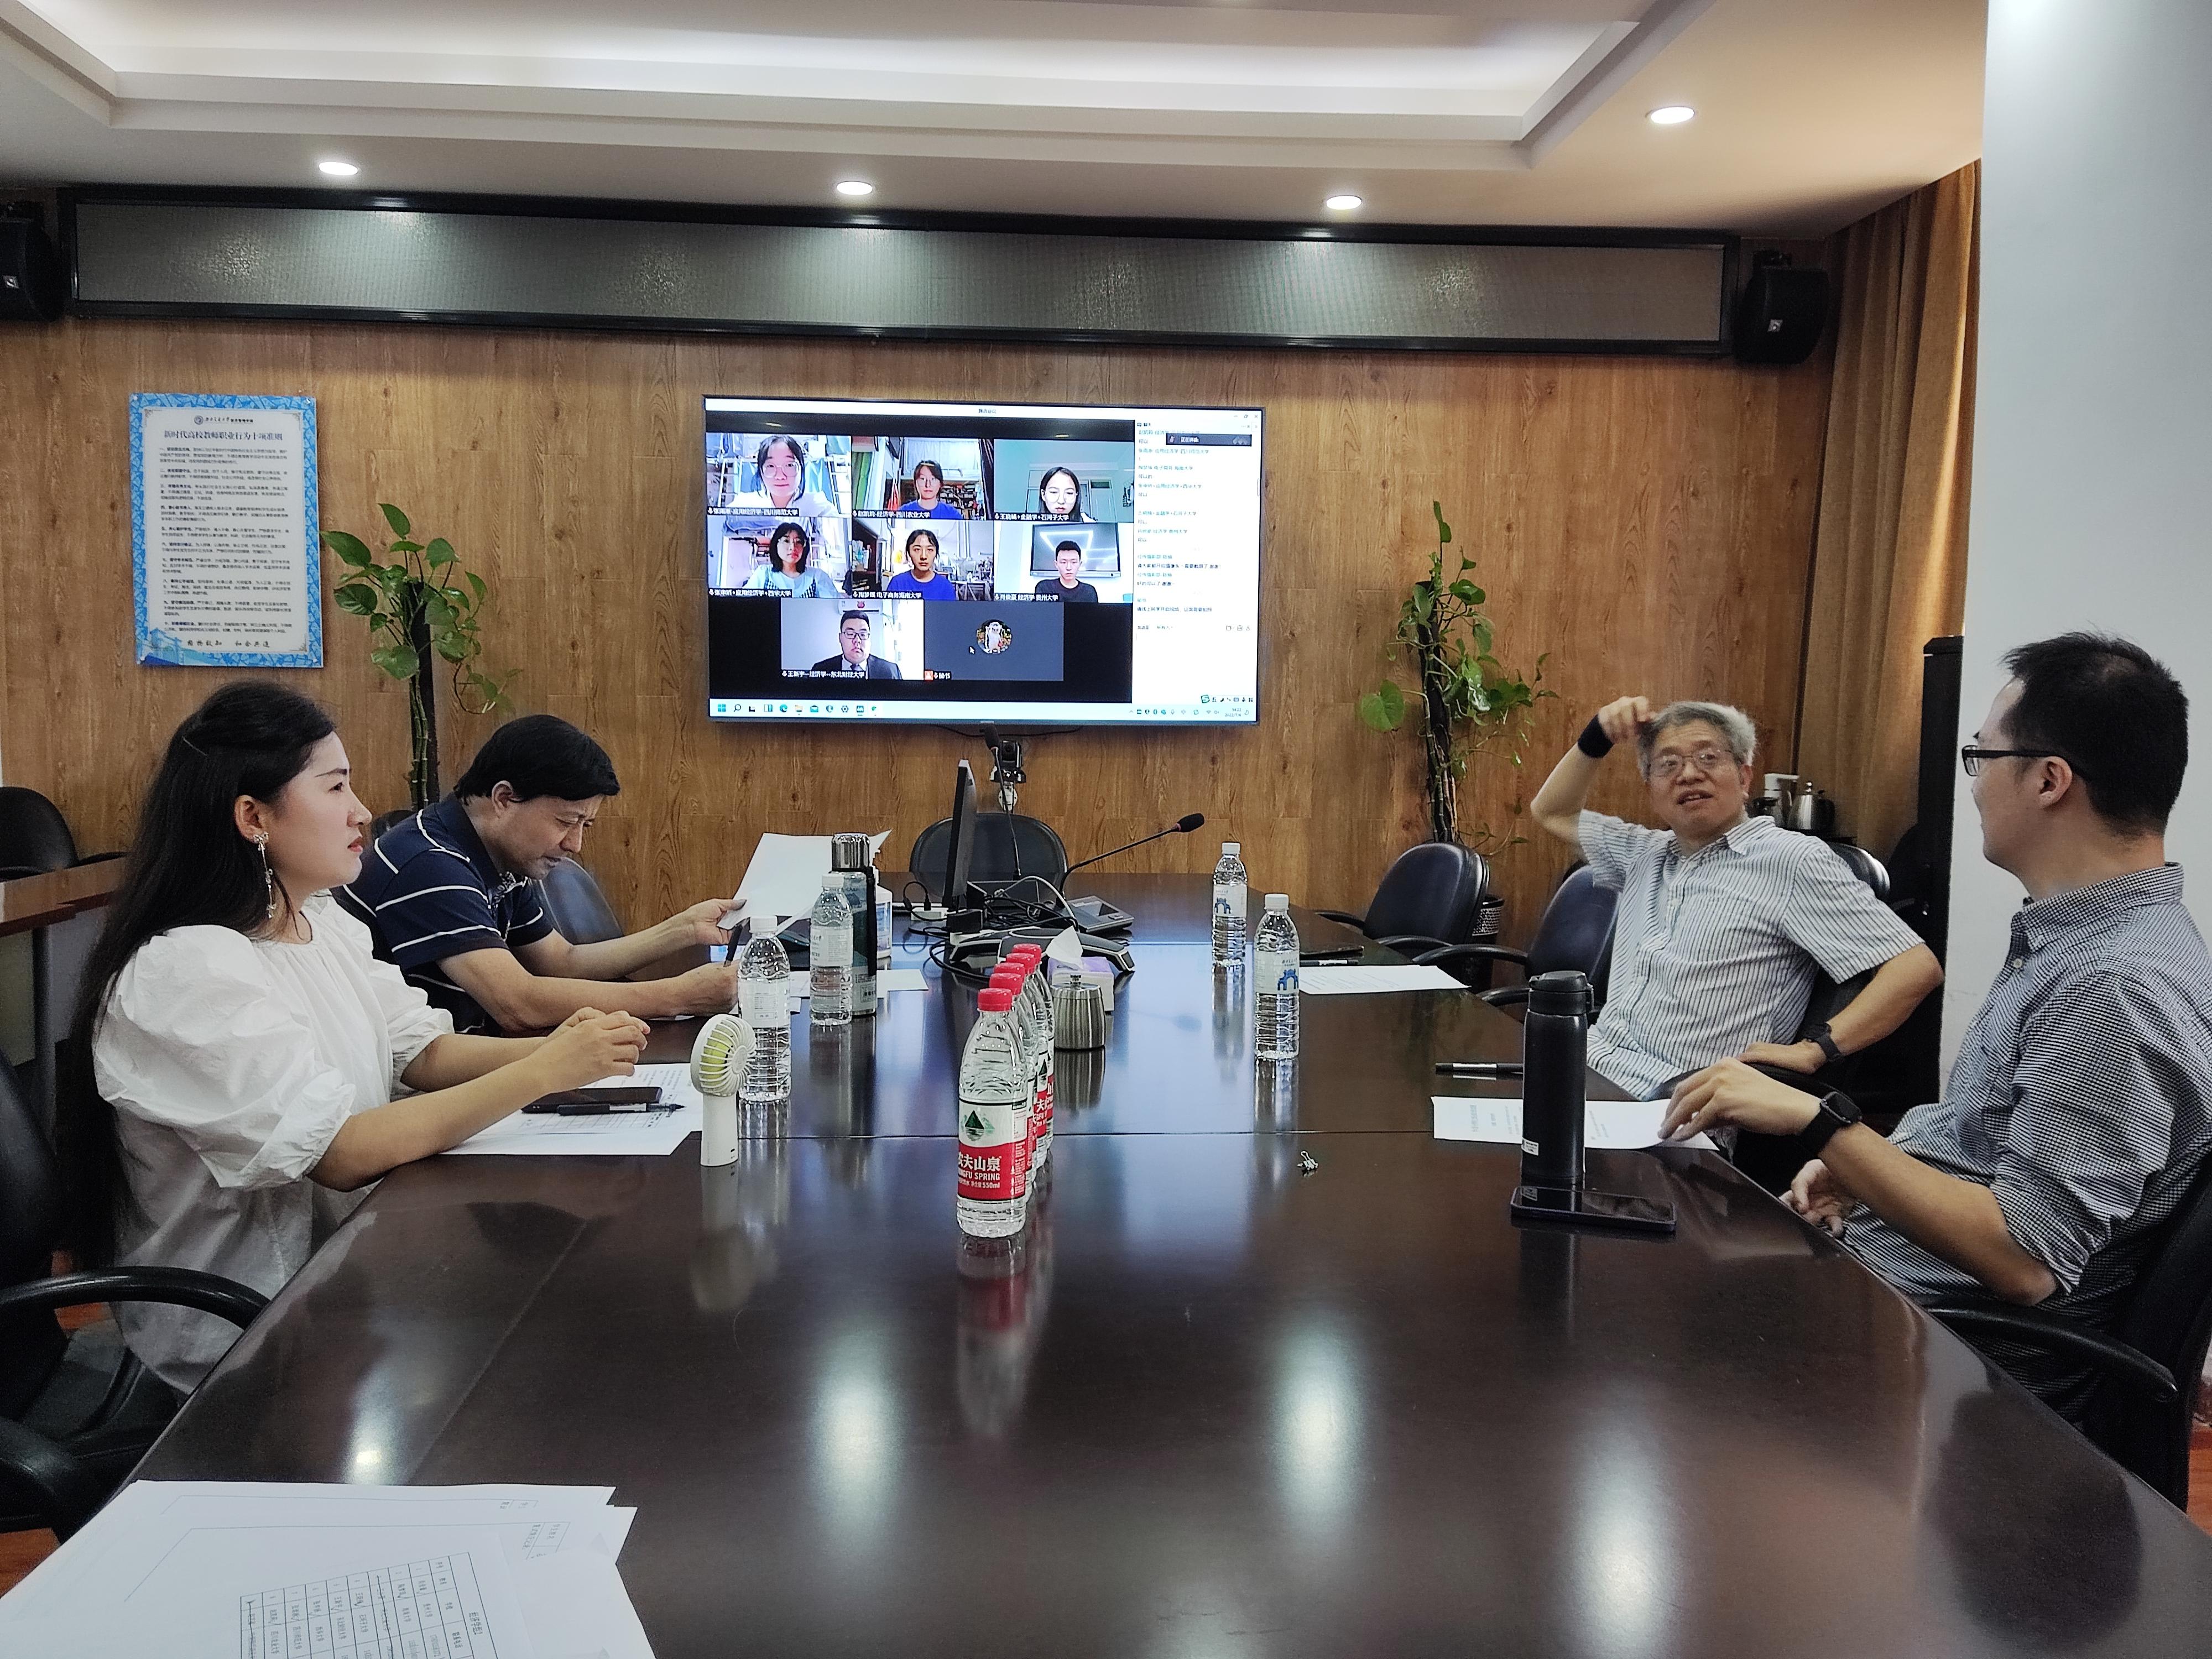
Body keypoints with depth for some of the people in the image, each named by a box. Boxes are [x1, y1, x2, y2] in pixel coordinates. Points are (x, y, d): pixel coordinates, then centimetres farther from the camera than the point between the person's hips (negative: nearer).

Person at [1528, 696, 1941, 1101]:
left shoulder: (1794, 862, -3)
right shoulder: (1647, 854, 20)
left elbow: (1917, 967, -9)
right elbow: (1553, 812, 34)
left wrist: (1813, 1051, -19)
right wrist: (1598, 737, 17)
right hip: (1590, 1064, 7)